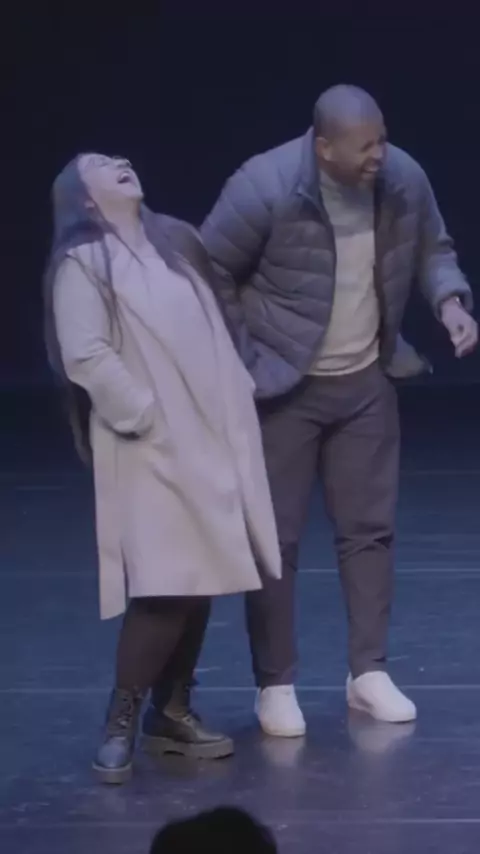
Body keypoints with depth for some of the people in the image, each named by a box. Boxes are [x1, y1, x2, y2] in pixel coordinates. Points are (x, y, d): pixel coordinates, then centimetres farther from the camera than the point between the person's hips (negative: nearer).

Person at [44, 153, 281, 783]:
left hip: (214, 439, 7)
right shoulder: (83, 264, -6)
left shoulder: (177, 240, 16)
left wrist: (241, 398, 12)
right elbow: (87, 358, -14)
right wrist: (146, 418, -15)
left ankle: (176, 712, 17)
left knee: (200, 583, 7)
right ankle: (120, 723, -4)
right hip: (153, 448, -7)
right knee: (164, 589, -14)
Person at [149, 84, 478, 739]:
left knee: (370, 528, 9)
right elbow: (209, 276, -14)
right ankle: (275, 685, 12)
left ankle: (368, 673, 21)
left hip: (366, 381, 4)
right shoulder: (265, 188, -24)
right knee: (276, 539, 1)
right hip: (282, 387, -4)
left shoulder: (404, 179, -10)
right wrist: (242, 364, -13)